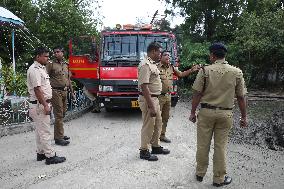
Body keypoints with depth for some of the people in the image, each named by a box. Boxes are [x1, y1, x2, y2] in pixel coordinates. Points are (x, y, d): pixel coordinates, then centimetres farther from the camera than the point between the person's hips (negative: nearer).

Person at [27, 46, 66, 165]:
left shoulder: (41, 68, 16)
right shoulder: (34, 70, -16)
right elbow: (37, 89, -21)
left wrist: (47, 103, 20)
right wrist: (45, 105, -22)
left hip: (43, 104, 10)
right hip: (39, 105, -10)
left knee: (40, 130, 16)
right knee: (45, 132, -6)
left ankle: (41, 153, 25)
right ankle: (50, 156, 0)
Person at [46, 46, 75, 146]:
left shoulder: (66, 64, 15)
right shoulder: (51, 64, -5)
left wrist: (72, 92, 20)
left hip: (64, 92, 7)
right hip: (56, 92, -7)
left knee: (62, 114, 13)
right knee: (59, 115, -7)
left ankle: (60, 134, 27)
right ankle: (58, 138, -1)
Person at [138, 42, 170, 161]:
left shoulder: (152, 64, 12)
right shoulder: (145, 65, -20)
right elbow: (144, 87, -25)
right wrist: (151, 106, -26)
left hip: (154, 98, 10)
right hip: (148, 99, -10)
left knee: (158, 124, 19)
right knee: (148, 126, 1)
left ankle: (156, 147, 33)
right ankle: (144, 151, 15)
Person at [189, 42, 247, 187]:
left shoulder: (205, 70, -8)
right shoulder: (237, 72, -2)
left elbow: (197, 94, -8)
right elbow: (241, 97, 1)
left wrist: (192, 112, 2)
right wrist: (244, 117, 10)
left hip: (206, 112, -1)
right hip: (226, 114, 1)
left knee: (203, 145, 12)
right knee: (220, 147, 11)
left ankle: (200, 173, 28)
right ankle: (219, 179, 22)